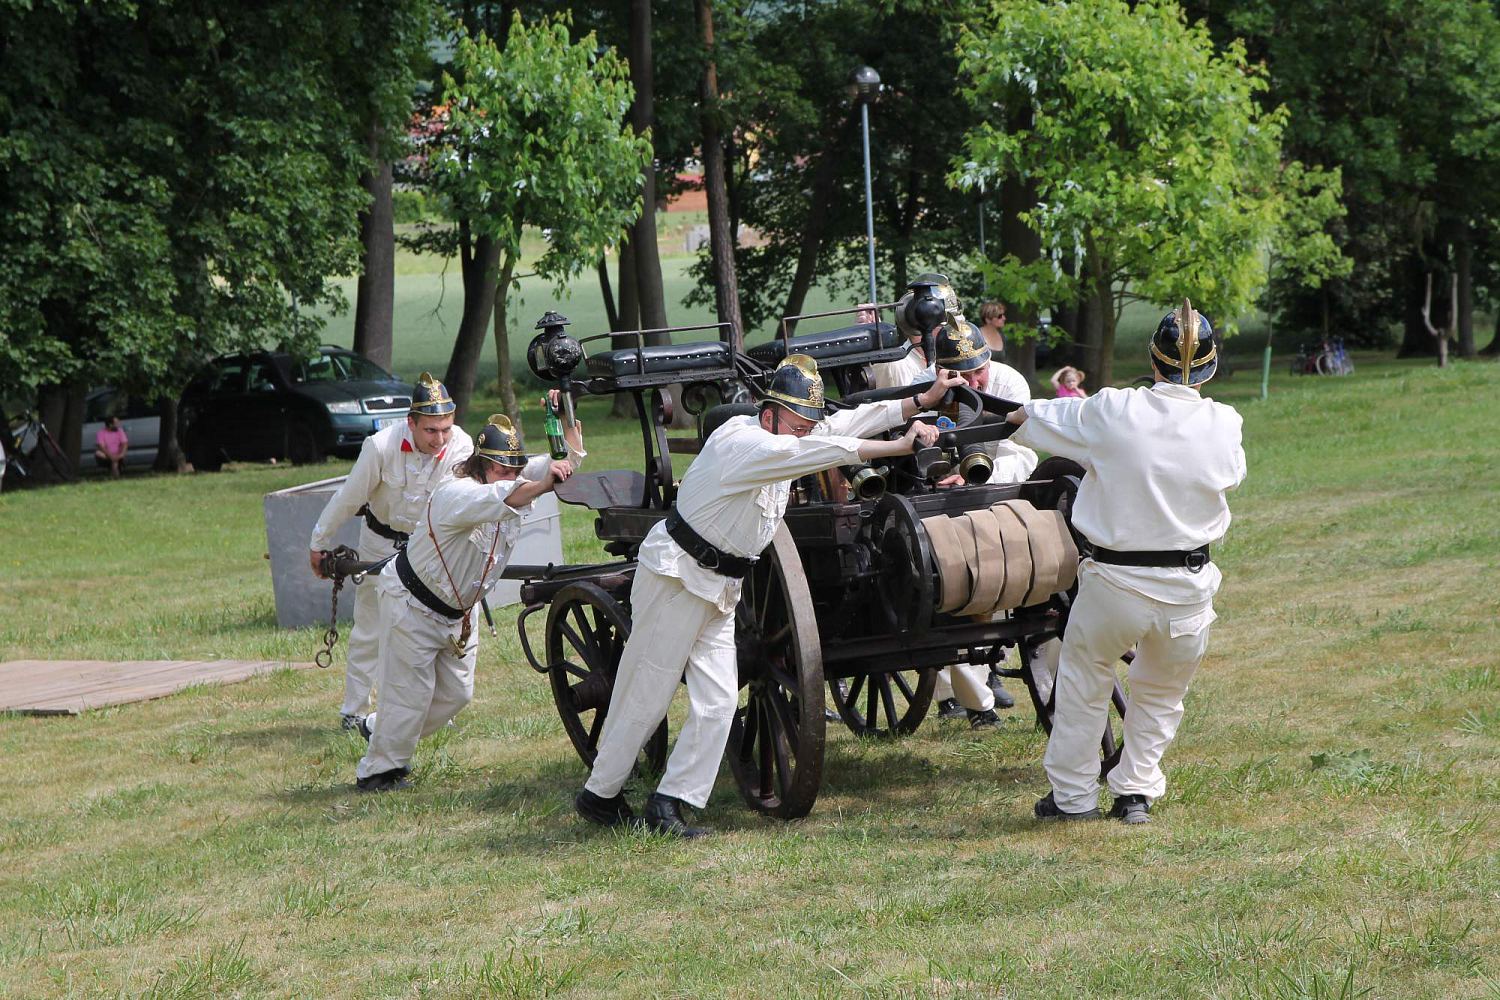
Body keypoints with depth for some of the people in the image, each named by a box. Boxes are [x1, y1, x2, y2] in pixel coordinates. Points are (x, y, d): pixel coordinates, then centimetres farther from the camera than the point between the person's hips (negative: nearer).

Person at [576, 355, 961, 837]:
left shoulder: (782, 440, 6)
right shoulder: (744, 442, -23)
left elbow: (848, 422, 7)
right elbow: (820, 450, -32)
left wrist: (923, 400, 2)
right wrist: (899, 447, -31)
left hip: (721, 587, 9)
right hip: (676, 575, -9)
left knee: (717, 701, 0)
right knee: (647, 695, -2)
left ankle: (669, 804, 2)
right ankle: (599, 795, 10)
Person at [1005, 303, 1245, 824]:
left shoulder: (1112, 413, -11)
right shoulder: (1224, 425, -6)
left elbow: (1034, 419, 4)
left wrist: (1019, 413, 27)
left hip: (1115, 582, -2)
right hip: (1189, 586, 2)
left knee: (1083, 682, 21)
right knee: (1161, 693, 25)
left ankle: (1073, 795, 25)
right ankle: (1136, 791, 24)